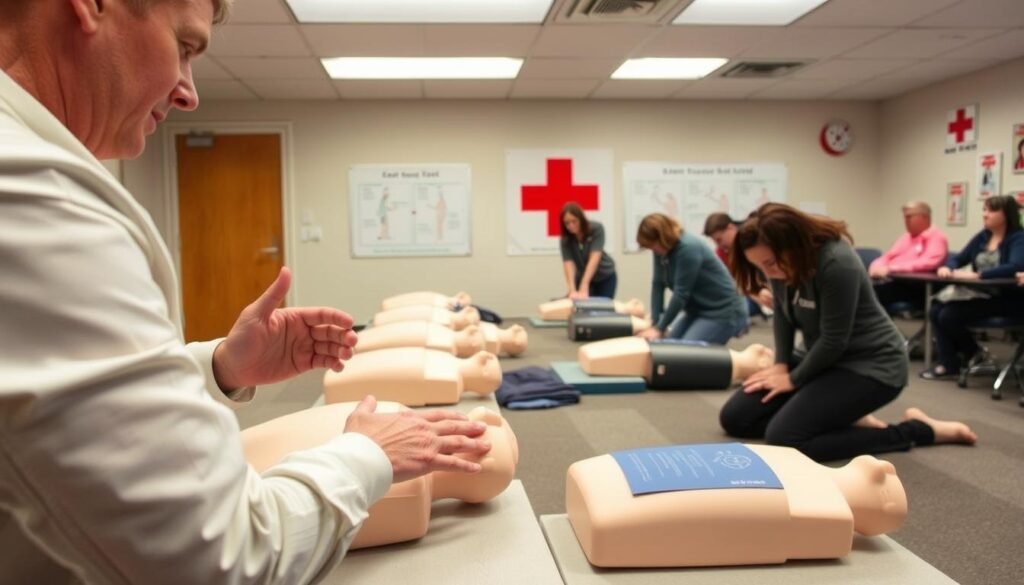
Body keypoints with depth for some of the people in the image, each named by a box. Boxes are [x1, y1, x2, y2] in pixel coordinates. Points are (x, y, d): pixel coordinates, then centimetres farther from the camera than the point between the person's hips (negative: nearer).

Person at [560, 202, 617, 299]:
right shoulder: (565, 240, -21)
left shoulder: (596, 229, -27)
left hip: (605, 277, -1)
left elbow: (594, 258, -35)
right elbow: (568, 264, -31)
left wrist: (584, 287, -46)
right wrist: (572, 290, -47)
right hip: (582, 277, 1)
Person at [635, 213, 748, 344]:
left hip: (722, 313, -9)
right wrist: (655, 323, -9)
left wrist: (660, 329, -17)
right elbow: (658, 284, -1)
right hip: (698, 311, 9)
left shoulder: (688, 248, -23)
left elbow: (681, 293, -23)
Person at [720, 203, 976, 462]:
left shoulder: (837, 264, -30)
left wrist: (794, 379, -11)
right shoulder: (780, 260, -7)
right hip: (824, 359, 8)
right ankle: (851, 419, 6)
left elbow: (834, 340, -23)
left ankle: (920, 431, -7)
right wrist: (781, 364, -4)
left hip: (871, 364, -8)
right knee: (735, 418, 2)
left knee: (783, 437, -24)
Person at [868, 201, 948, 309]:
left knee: (877, 290, -34)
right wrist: (876, 267, -1)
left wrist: (891, 268, -20)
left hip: (914, 287, -7)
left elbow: (929, 263, -14)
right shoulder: (905, 237, 27)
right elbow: (887, 257, 24)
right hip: (892, 281, 7)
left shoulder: (937, 236, 2)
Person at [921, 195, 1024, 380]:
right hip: (980, 295, 7)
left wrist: (977, 275, -36)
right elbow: (958, 258, 13)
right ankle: (948, 364, -7)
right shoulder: (982, 236, 11)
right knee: (936, 311, -13)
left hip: (1006, 300, -7)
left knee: (949, 316, -23)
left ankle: (974, 354, 3)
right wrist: (948, 267, -13)